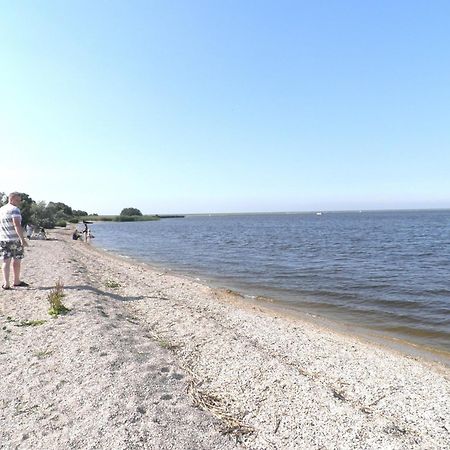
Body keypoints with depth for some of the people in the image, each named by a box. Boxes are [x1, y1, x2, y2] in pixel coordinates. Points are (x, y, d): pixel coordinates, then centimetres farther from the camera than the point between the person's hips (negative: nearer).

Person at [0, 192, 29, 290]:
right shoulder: (14, 210, -13)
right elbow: (17, 225, -23)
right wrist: (22, 239, -26)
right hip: (15, 239, -6)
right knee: (17, 261, 9)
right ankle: (16, 281, 22)